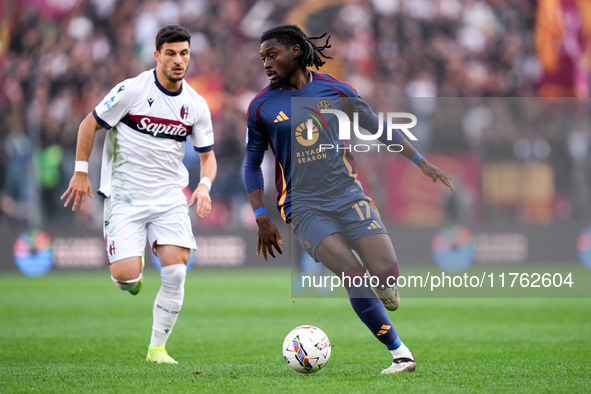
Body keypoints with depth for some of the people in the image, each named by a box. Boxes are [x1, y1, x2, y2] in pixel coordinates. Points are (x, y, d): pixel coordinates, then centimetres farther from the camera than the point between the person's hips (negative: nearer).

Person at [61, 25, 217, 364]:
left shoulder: (196, 105, 3)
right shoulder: (132, 90, -10)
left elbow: (208, 156, 11)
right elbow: (89, 125, 0)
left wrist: (205, 185, -10)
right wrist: (81, 173, -2)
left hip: (170, 196, 3)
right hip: (125, 196, -3)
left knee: (175, 272, -12)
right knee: (125, 278, -15)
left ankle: (158, 347, 3)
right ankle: (134, 272, 25)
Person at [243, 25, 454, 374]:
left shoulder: (335, 90, 3)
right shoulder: (262, 107, 2)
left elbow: (379, 128, 13)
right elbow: (252, 165, 10)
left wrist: (422, 163, 10)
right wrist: (262, 219, 1)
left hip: (348, 194, 1)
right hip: (305, 207, -1)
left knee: (388, 275, -16)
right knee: (355, 278, -20)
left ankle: (385, 286, 23)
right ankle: (400, 353, -9)